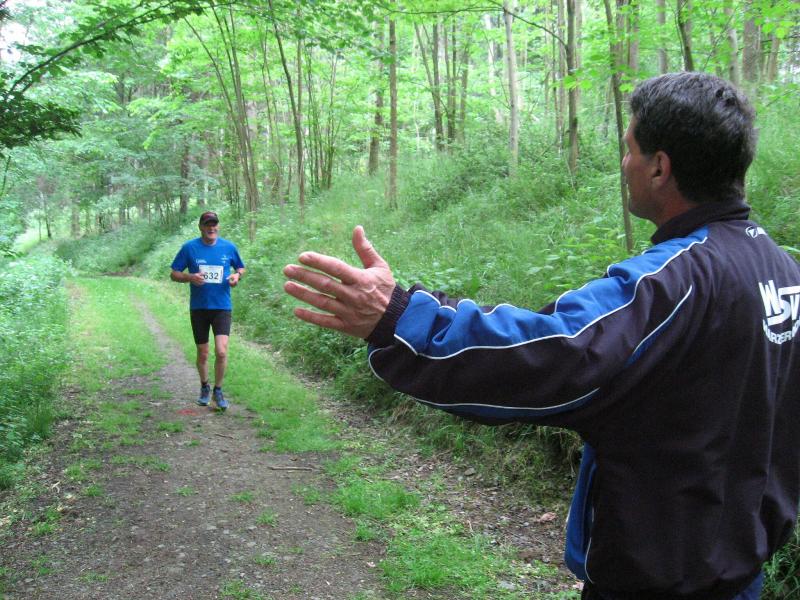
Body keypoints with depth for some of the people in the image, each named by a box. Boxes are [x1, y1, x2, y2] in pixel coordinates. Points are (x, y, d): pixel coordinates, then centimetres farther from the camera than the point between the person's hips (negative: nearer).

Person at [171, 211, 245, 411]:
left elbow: (241, 268, 16)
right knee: (203, 354, 11)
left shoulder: (229, 247, 1)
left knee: (221, 352, -13)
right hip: (198, 308, 0)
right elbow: (174, 274, 2)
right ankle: (204, 387, 35)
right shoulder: (189, 248, -3)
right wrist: (190, 277, -18)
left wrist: (237, 276, -8)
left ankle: (218, 390, 7)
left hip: (222, 307, 0)